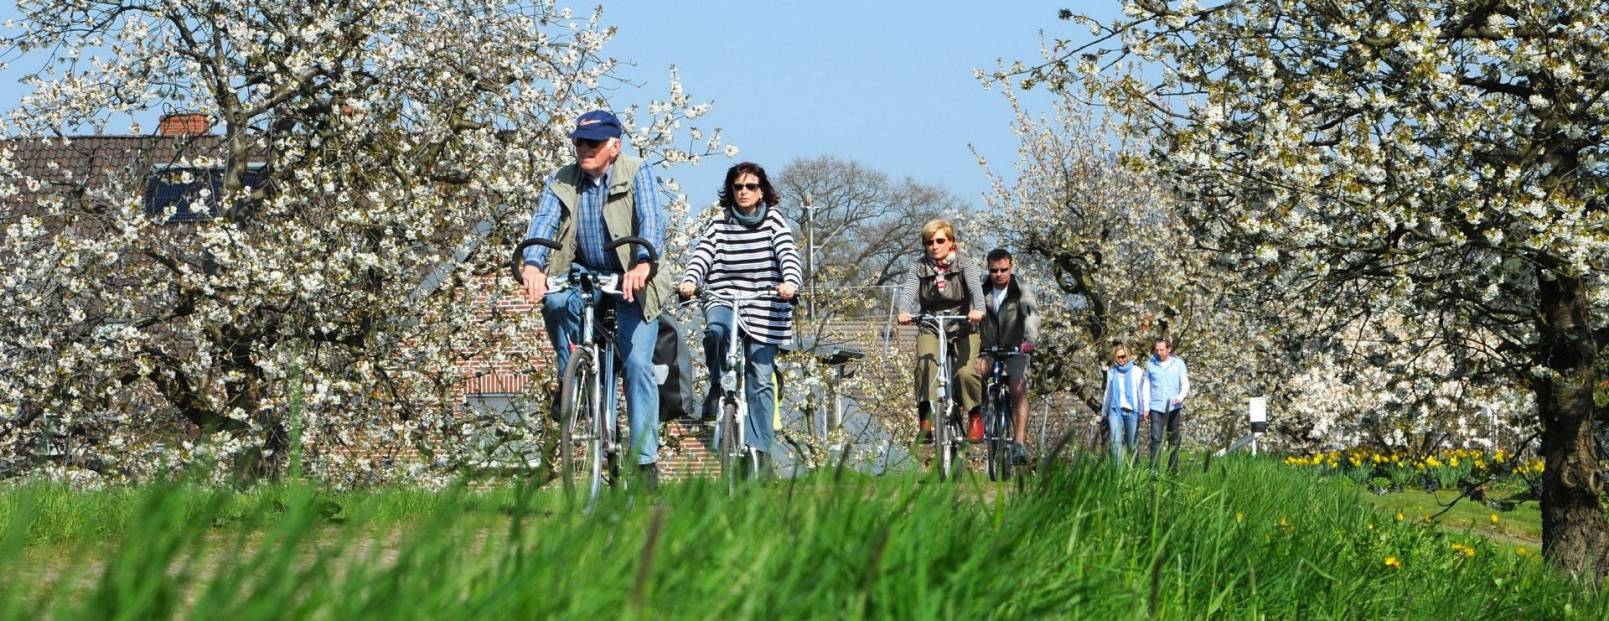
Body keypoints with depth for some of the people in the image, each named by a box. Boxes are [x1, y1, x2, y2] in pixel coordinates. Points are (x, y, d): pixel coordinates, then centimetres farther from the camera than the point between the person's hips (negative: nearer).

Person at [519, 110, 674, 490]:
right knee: (553, 299, -30)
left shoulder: (637, 174, -8)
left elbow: (652, 221, -23)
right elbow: (543, 223, -15)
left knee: (637, 363, -14)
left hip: (631, 281, -3)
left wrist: (642, 265, -43)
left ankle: (645, 460, -10)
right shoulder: (562, 182, -1)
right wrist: (532, 266, -37)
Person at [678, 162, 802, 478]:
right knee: (716, 329, -36)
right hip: (724, 299, 0)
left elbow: (789, 255, -9)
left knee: (760, 380, 0)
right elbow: (701, 255, -3)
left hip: (763, 308, 0)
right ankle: (717, 388, -11)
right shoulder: (719, 224, 9)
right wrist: (689, 280, -25)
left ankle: (760, 449, 7)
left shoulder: (774, 221, 5)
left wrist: (790, 282, -31)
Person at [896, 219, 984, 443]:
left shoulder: (965, 265, -4)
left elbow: (975, 286, -24)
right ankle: (926, 418, -29)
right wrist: (904, 312, -41)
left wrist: (978, 309, -47)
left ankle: (976, 416, 0)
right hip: (930, 329, 1)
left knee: (966, 372, -24)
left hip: (963, 329, -1)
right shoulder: (918, 269, 1)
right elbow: (908, 291, -17)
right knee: (926, 366, -28)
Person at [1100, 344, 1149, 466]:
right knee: (1116, 441, -12)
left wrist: (1144, 409, -16)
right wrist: (1104, 412, 22)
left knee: (1133, 443, 4)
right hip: (1115, 410, 2)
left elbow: (1143, 391, -4)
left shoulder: (1137, 372, 1)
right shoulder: (1111, 372, 11)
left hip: (1132, 411, -2)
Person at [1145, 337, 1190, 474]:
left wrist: (1181, 397, -17)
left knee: (1174, 439, 7)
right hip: (1156, 407, -1)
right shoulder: (1151, 364, 6)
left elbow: (1185, 383, 3)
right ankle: (1153, 470, -15)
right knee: (1156, 438, -11)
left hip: (1173, 407, 1)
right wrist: (1146, 406, 5)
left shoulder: (1178, 363, 4)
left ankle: (1173, 469, 15)